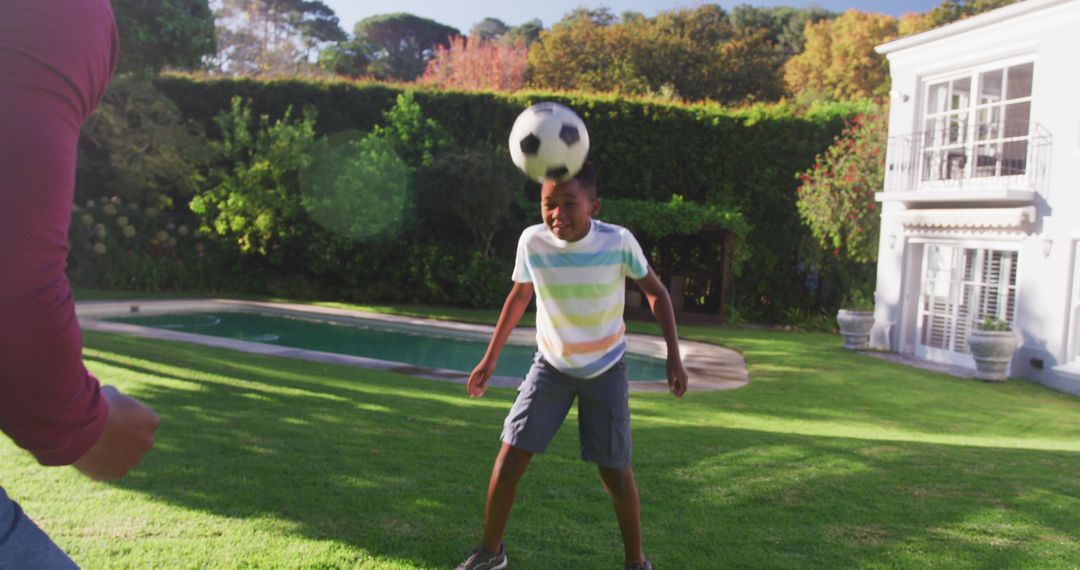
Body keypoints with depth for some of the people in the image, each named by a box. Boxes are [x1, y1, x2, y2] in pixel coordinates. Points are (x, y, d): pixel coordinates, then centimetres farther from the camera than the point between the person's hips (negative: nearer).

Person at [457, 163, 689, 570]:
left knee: (615, 472, 0)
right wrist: (490, 358, 3)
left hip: (606, 370, -1)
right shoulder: (532, 241, -18)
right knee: (511, 456, -5)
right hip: (551, 365, 2)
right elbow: (519, 296, 1)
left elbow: (656, 292, -5)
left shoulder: (619, 242, -22)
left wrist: (673, 354, -12)